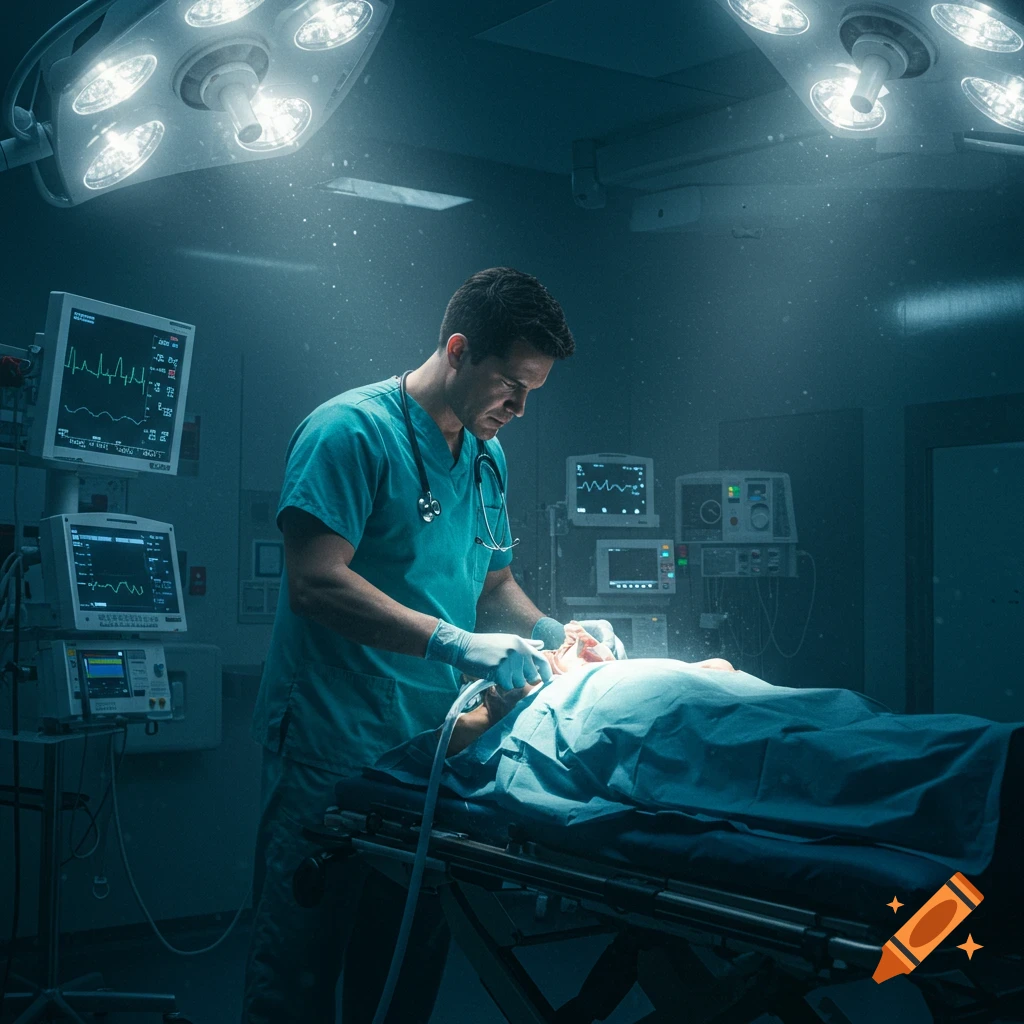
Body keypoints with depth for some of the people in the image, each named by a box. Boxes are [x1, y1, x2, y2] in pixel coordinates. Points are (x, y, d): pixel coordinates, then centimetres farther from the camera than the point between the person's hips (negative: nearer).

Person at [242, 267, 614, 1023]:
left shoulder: (487, 455, 15)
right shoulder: (354, 431, -11)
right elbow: (315, 583, -20)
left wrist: (555, 634, 3)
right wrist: (456, 643, -25)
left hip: (434, 747, 8)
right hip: (336, 751, -7)